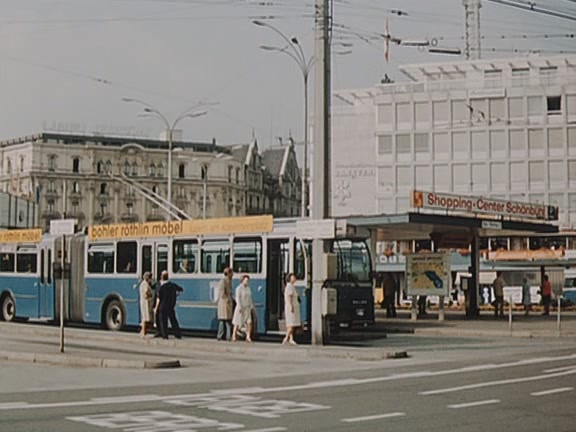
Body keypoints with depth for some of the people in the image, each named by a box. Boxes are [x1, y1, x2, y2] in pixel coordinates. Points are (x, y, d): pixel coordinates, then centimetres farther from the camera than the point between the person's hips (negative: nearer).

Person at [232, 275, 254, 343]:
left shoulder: (248, 288, 11)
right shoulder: (239, 288, -12)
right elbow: (237, 298, -18)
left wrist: (251, 307, 8)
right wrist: (239, 307, -25)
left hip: (247, 309, 6)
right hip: (240, 308, -6)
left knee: (249, 322, -8)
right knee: (237, 324, 1)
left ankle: (248, 337, -6)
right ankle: (234, 337, 15)